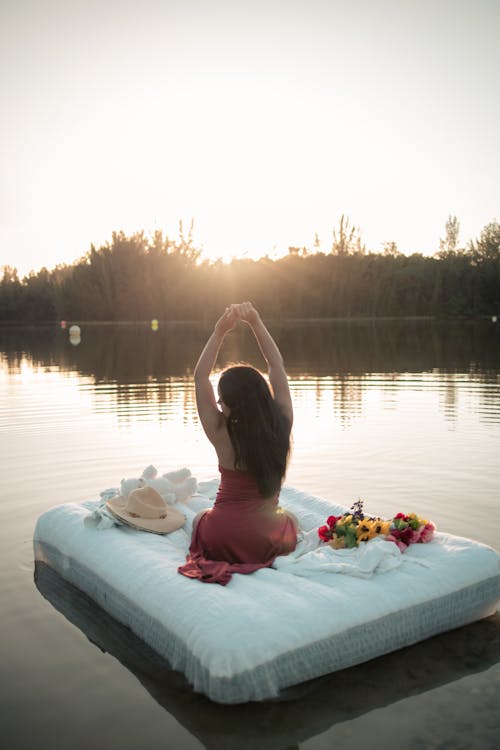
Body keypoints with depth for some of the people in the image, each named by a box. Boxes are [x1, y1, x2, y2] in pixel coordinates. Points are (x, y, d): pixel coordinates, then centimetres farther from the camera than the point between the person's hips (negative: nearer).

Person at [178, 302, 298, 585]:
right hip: (271, 543, 1)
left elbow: (200, 376, -7)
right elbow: (277, 366, -2)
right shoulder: (282, 425, -13)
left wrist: (220, 331, -12)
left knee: (200, 518, 36)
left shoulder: (223, 434, -17)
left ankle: (223, 561, 11)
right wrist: (256, 322, -3)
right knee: (290, 518, 37)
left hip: (220, 540, -1)